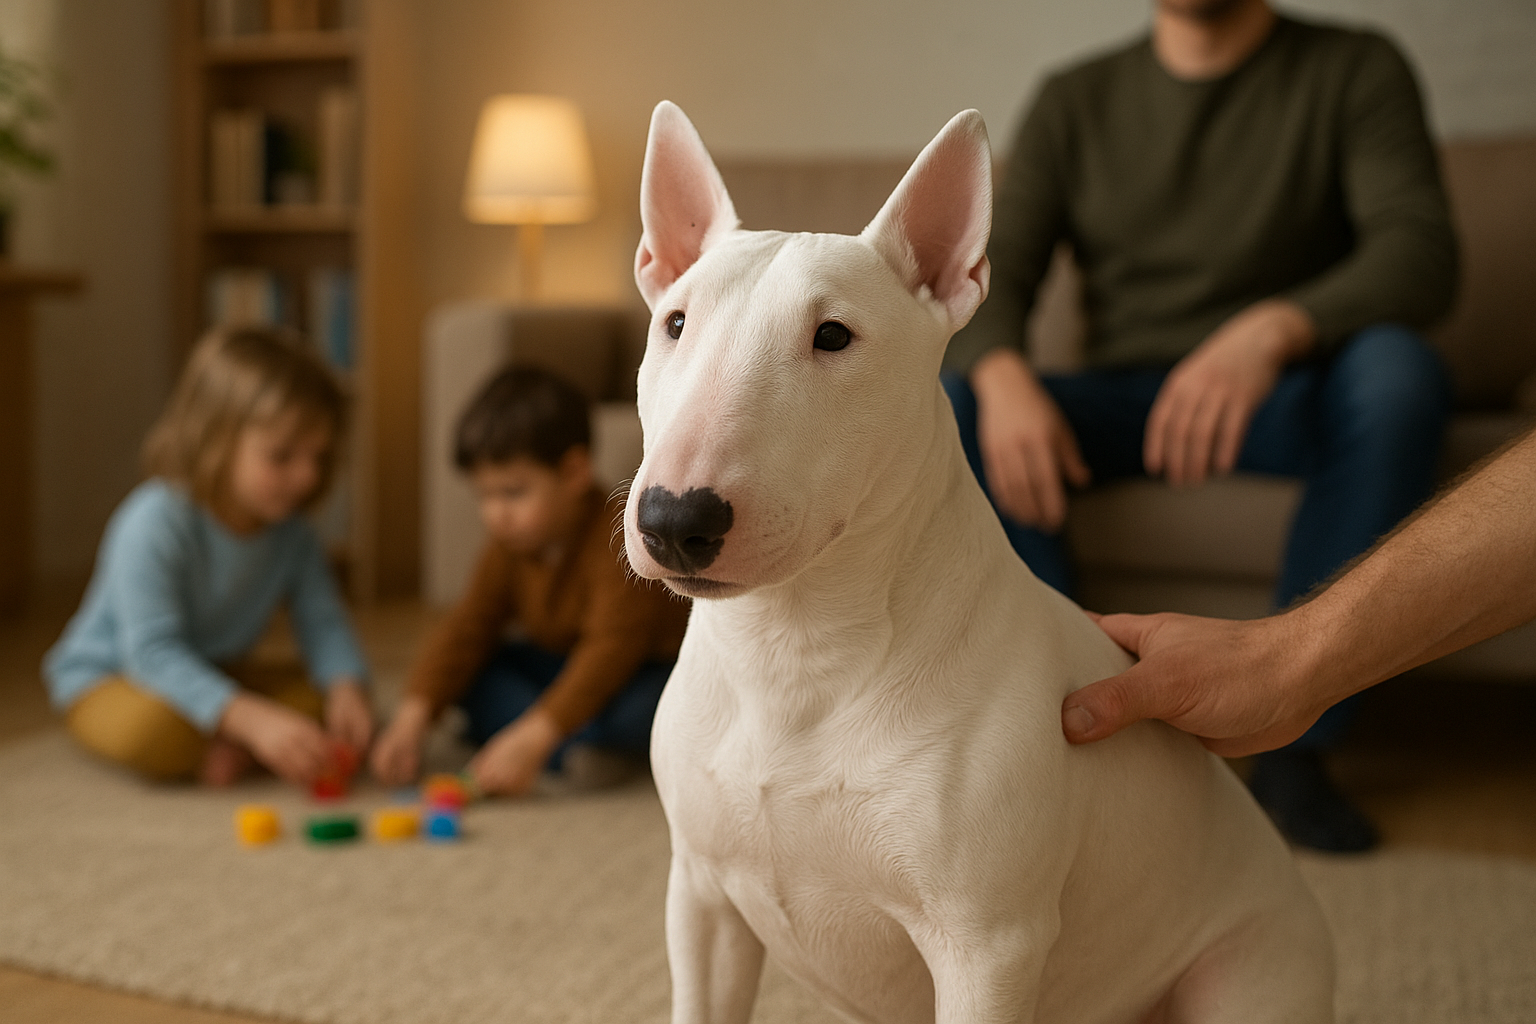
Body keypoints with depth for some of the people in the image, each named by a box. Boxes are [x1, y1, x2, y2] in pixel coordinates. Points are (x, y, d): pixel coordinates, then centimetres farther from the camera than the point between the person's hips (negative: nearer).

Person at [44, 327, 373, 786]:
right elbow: (153, 650, -37)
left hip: (213, 678, 6)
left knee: (336, 697, -11)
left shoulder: (292, 532, -9)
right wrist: (252, 719, -48)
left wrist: (345, 688, -30)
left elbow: (323, 622, -7)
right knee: (147, 724, -40)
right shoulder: (154, 524, -31)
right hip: (108, 679, -6)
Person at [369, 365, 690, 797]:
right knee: (475, 675, -10)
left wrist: (532, 736, -45)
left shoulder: (620, 542, -28)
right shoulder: (508, 548, -4)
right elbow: (469, 627, -6)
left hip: (647, 670, -8)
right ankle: (576, 752, -22)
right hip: (561, 667, 8)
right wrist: (413, 716, -22)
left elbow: (612, 648, -37)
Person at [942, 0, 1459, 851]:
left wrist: (1273, 330, -37)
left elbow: (1420, 251, -16)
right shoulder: (1076, 101, 8)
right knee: (944, 403, -23)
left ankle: (1291, 747, -26)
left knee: (1394, 367, -34)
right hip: (1123, 401, 2)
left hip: (1287, 400, -2)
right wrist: (1004, 377, -27)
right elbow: (991, 277, -2)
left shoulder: (1354, 71, 0)